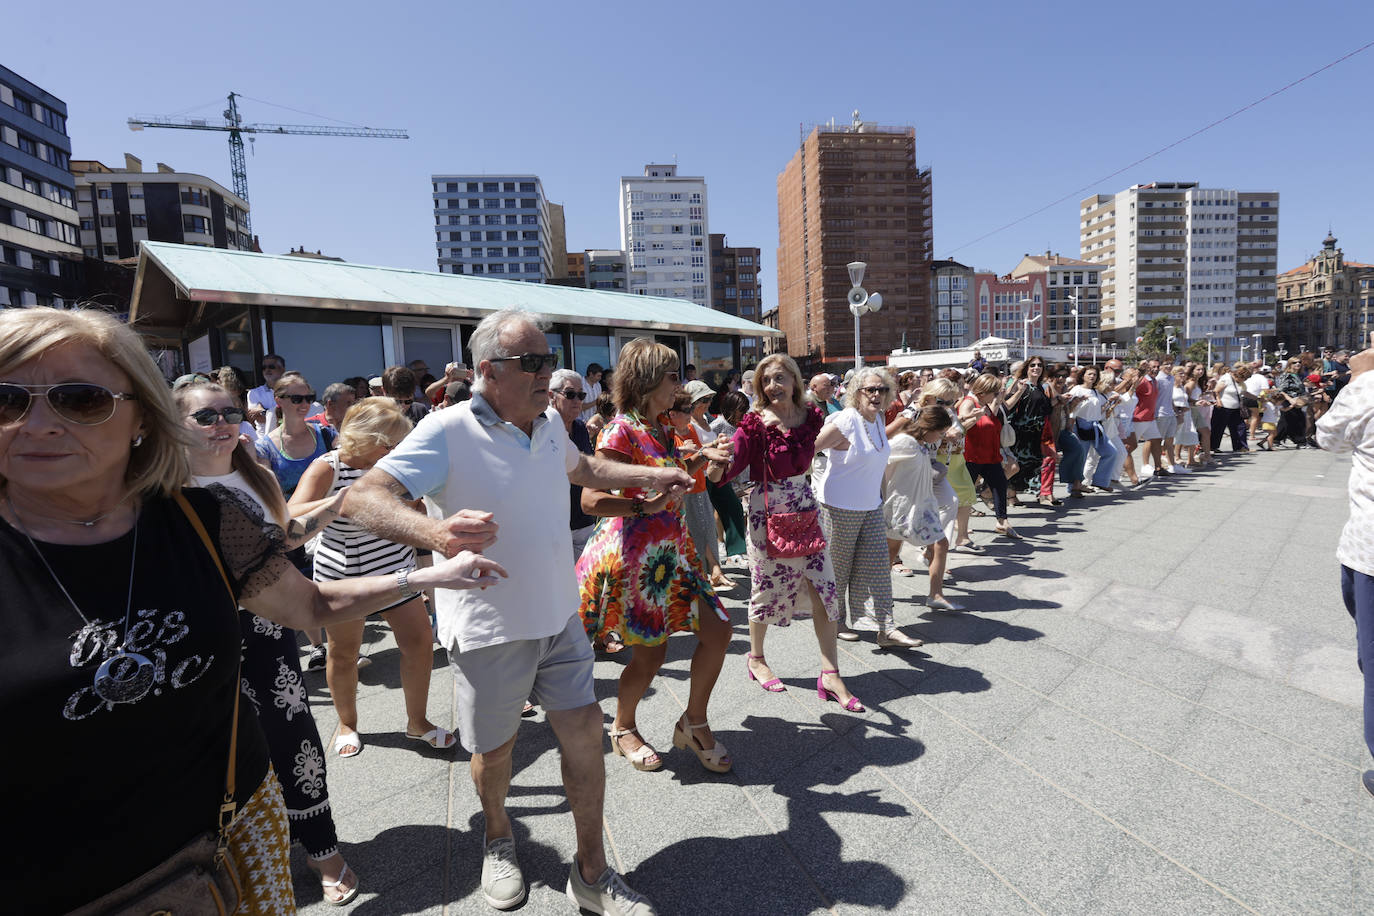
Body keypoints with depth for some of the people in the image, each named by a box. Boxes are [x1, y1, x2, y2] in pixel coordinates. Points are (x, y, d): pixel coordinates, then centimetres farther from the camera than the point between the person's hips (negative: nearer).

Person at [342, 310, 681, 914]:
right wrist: (436, 532, -47)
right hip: (488, 627, -5)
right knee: (495, 748, 15)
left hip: (557, 613, 5)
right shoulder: (448, 431, -19)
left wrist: (649, 475, 17)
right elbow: (362, 499, -27)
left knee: (584, 729, 7)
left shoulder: (549, 422, 3)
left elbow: (580, 467, 25)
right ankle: (498, 840, 49)